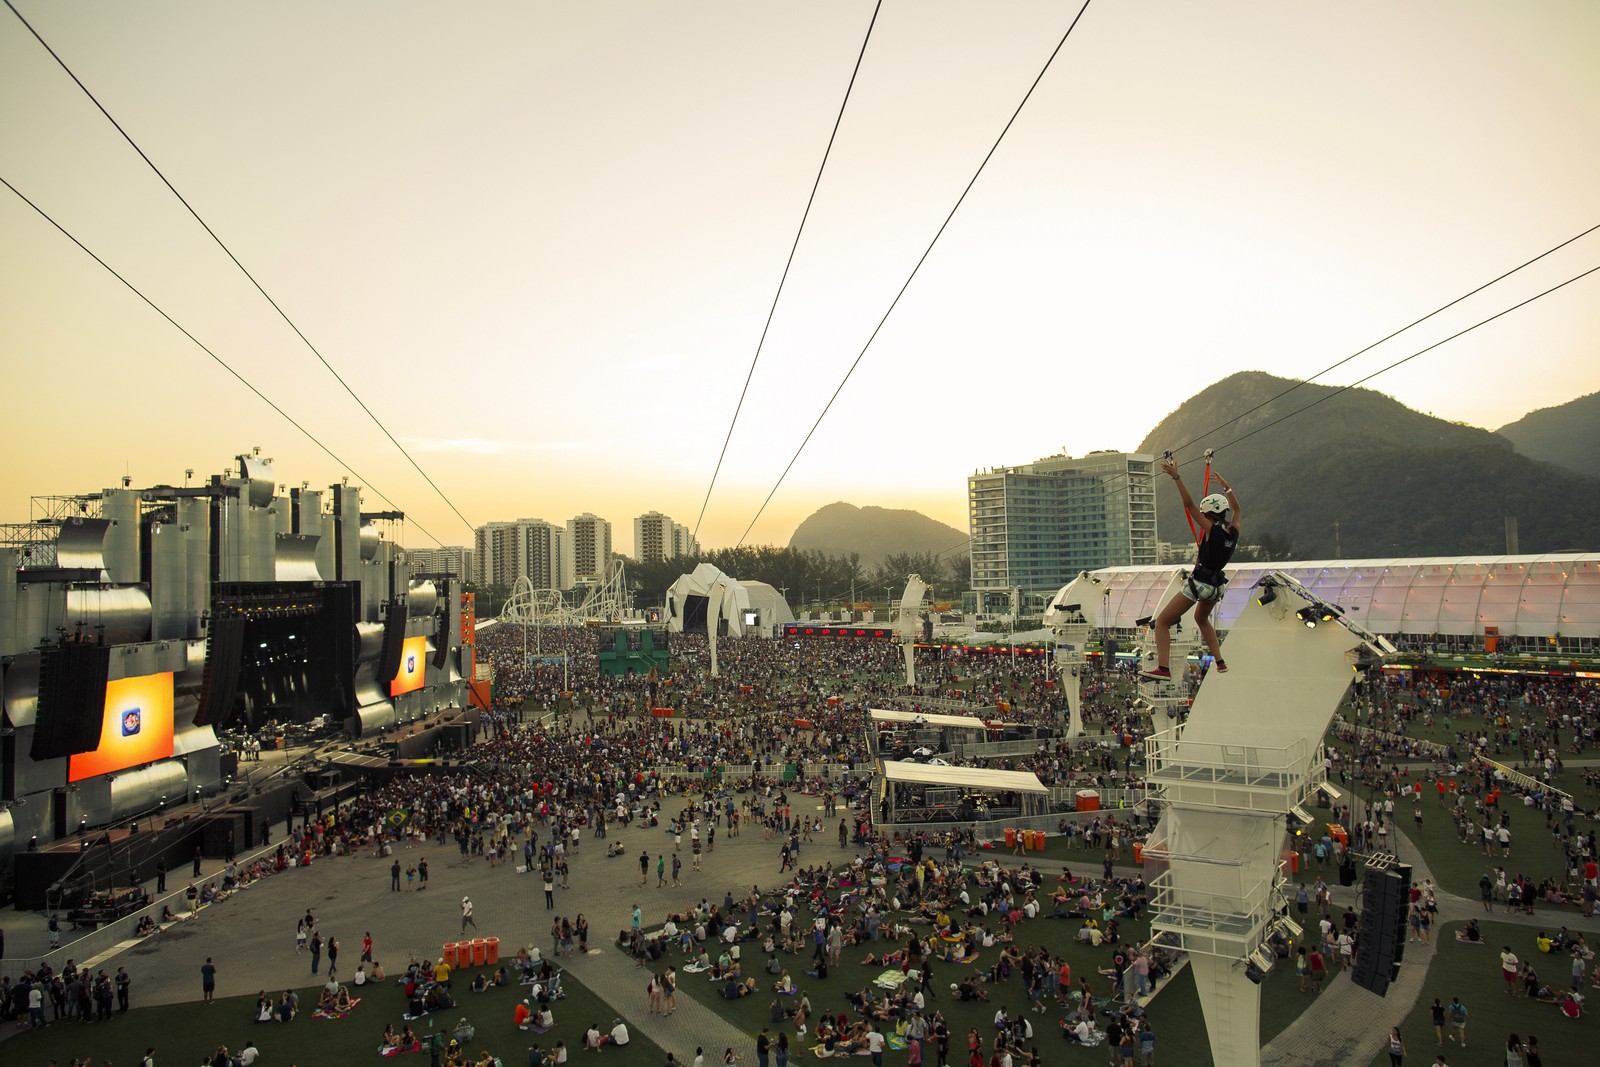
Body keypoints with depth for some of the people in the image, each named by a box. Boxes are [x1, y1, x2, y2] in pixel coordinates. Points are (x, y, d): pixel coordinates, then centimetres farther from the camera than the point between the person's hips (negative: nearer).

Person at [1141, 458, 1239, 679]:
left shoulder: (1212, 529, -16)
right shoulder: (1233, 532, 1)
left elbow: (1189, 504, -21)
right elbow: (1236, 508, 22)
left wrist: (1176, 477, -22)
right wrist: (1226, 487, 30)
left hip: (1198, 584, -8)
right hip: (1216, 586, 8)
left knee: (1162, 622, -3)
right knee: (1202, 619, 35)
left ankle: (1163, 668, -16)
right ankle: (1220, 662, 31)